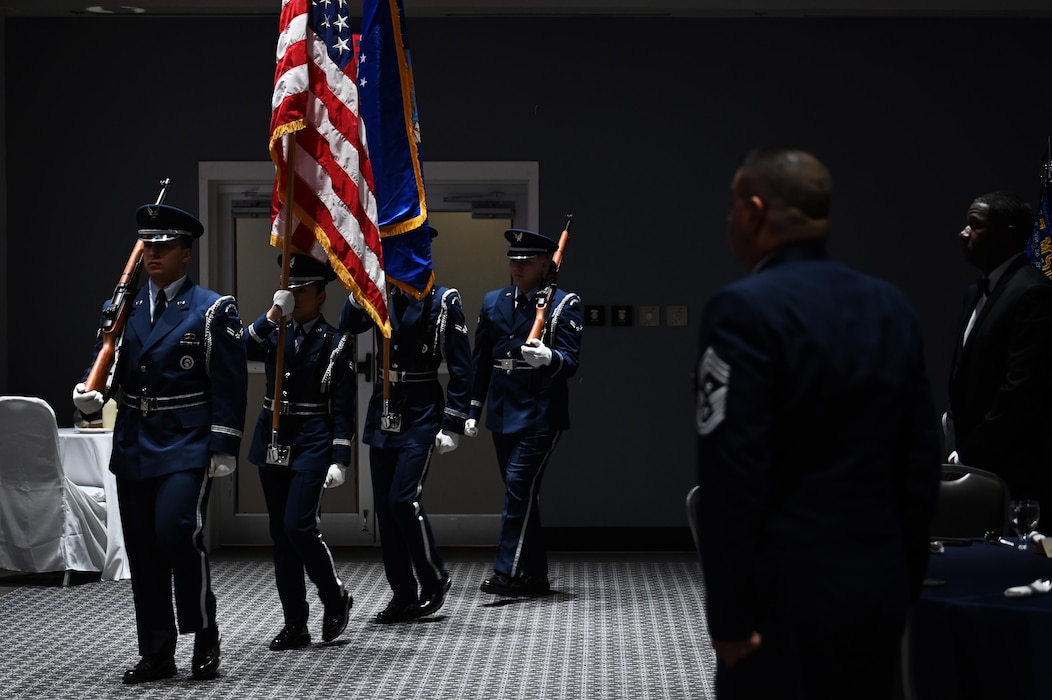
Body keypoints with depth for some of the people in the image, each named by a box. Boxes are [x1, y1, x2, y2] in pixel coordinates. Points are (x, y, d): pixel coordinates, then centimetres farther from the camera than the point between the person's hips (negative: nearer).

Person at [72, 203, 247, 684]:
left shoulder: (212, 311, -2)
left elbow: (229, 386, -4)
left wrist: (224, 447, -10)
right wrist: (89, 394, -11)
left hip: (186, 445, -5)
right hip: (133, 446, 5)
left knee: (178, 529, -20)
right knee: (142, 549, 5)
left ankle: (204, 633, -1)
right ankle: (156, 653, 13)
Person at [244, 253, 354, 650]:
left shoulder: (335, 344, -2)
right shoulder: (276, 335, 10)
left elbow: (343, 409, -4)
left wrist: (339, 461, -11)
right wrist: (273, 315, -17)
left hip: (312, 446, -5)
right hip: (274, 444, 5)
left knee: (298, 527, -16)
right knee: (281, 536, 6)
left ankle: (336, 598, 7)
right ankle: (295, 625, 12)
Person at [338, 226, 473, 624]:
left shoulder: (442, 301, -6)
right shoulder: (382, 296, 10)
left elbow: (460, 368, -7)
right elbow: (348, 327, -6)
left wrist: (452, 426, -11)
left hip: (420, 415, -6)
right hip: (383, 412, 6)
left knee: (403, 499, -15)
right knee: (385, 506, 5)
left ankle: (434, 579, 5)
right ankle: (404, 596, 13)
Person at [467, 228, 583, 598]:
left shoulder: (563, 304, -5)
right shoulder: (493, 302, 12)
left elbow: (570, 361, -12)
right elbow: (481, 360, 16)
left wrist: (548, 358, -34)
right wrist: (472, 409, 13)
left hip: (540, 414, -6)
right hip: (503, 413, 6)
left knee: (520, 484, -15)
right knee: (520, 492, 10)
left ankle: (508, 572, -14)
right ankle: (534, 575, 17)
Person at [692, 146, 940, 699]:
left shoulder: (745, 310, -13)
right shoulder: (891, 306, 7)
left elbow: (732, 474, -17)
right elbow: (921, 460, 9)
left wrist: (729, 612, -13)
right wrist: (907, 581, 16)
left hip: (787, 591, -6)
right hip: (881, 585, 7)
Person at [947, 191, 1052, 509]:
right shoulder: (977, 292, 17)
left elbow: (1022, 390, -19)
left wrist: (970, 456, -15)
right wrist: (959, 450, 9)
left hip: (1014, 474, -8)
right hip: (978, 467, 8)